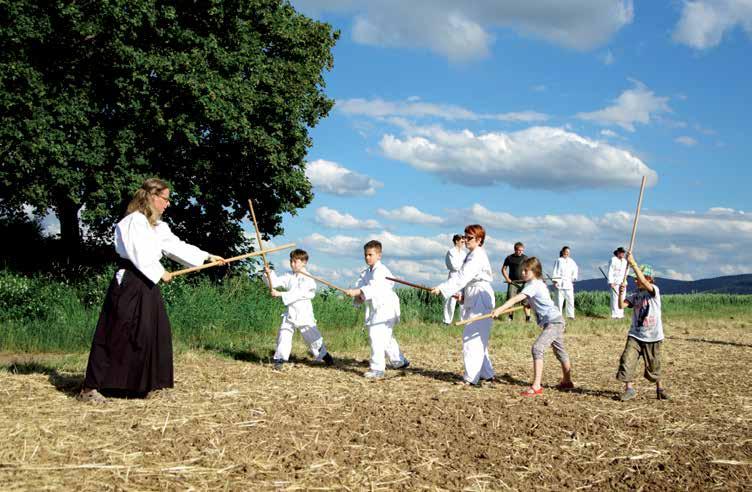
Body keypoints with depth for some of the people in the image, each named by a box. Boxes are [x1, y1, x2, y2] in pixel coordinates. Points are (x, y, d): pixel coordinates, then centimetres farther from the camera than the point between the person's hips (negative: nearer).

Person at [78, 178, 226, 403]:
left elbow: (177, 246, 19)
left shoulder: (158, 226, 15)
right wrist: (160, 273, -8)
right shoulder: (134, 221, -14)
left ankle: (151, 385, 23)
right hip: (129, 284, -9)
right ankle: (90, 388, 0)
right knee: (117, 336, -7)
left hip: (147, 285, 9)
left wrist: (207, 256, 17)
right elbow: (140, 255, -19)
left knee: (156, 333, 11)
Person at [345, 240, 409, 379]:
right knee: (386, 337, 22)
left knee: (376, 336, -18)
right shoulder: (365, 273, 13)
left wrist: (357, 292, -45)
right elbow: (360, 286, 1)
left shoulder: (381, 271, -17)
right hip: (376, 309, 10)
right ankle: (399, 361, 40)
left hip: (385, 307, -10)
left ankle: (377, 369, -15)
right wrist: (358, 296, -22)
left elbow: (374, 287, -33)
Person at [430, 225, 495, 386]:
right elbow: (465, 278, 20)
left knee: (472, 339, -10)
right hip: (475, 301, 11)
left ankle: (471, 377, -7)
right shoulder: (474, 255, 16)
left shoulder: (477, 257, -17)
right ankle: (486, 374, 25)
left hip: (480, 301, -11)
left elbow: (462, 277, -26)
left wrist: (441, 288, -30)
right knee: (478, 340, 16)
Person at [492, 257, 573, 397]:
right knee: (560, 351, 24)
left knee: (537, 348, -21)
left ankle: (536, 386, -27)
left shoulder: (533, 285, -17)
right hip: (556, 321, 11)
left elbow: (516, 298, -31)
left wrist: (500, 309, -38)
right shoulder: (539, 283, 12)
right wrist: (529, 305, 18)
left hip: (553, 321, -11)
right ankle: (567, 381, 42)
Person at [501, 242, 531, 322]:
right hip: (512, 282, 0)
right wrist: (507, 278, -1)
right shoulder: (509, 258, 5)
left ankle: (528, 318, -2)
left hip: (523, 282, 0)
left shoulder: (525, 258, 4)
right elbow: (503, 269, 12)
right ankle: (510, 317, 5)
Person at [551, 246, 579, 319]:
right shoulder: (559, 260, 1)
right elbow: (555, 271, -1)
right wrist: (555, 281, -7)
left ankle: (570, 315, 7)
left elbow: (575, 270, 21)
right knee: (559, 300, -4)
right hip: (560, 283, -4)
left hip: (569, 283, 4)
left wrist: (573, 279, 10)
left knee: (570, 299, 0)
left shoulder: (571, 261, 11)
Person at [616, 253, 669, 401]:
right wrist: (621, 293, -24)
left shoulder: (654, 290, -6)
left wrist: (633, 263, -29)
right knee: (627, 360, -12)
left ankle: (659, 388, 31)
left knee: (653, 365, 10)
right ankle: (629, 388, -5)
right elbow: (621, 305, -5)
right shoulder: (635, 296, 8)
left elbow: (644, 282, -26)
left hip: (653, 336, -4)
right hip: (635, 335, 4)